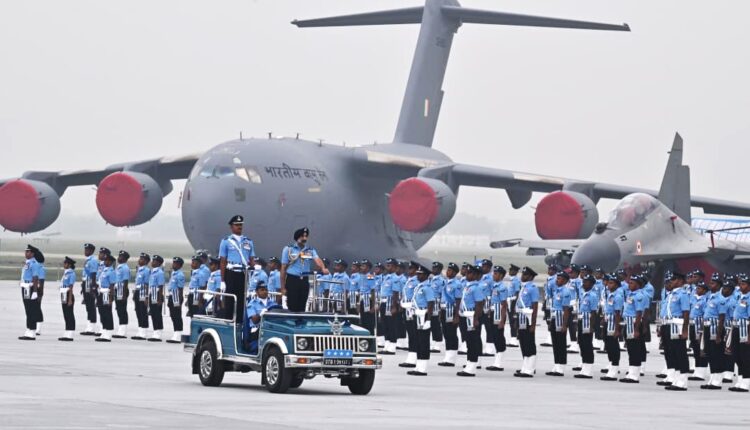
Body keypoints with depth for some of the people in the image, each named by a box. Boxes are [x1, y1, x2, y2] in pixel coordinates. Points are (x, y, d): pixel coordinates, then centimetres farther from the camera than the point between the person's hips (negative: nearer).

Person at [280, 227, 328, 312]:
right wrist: (283, 287, -3)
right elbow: (283, 269, 1)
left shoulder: (311, 251, 8)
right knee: (292, 308, -6)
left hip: (304, 281, 3)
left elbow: (317, 260, -12)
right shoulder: (288, 249, 1)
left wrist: (323, 268, -36)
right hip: (292, 280, -3)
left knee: (302, 308, 5)